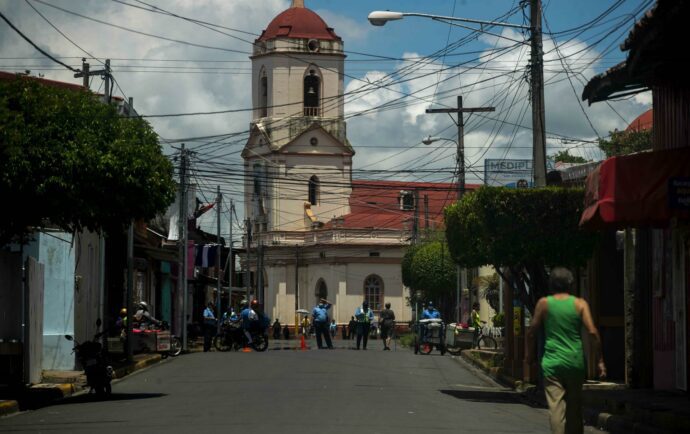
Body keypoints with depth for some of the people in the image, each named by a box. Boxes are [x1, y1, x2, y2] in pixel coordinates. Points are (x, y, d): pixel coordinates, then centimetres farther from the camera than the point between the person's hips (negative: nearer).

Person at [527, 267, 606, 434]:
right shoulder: (580, 304, 0)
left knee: (556, 406, -8)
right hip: (575, 361, 2)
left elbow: (531, 331, 5)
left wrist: (529, 354, 21)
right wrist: (600, 360, -1)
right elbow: (592, 332, -7)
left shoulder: (544, 303, 0)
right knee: (575, 406, 15)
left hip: (552, 362, -2)